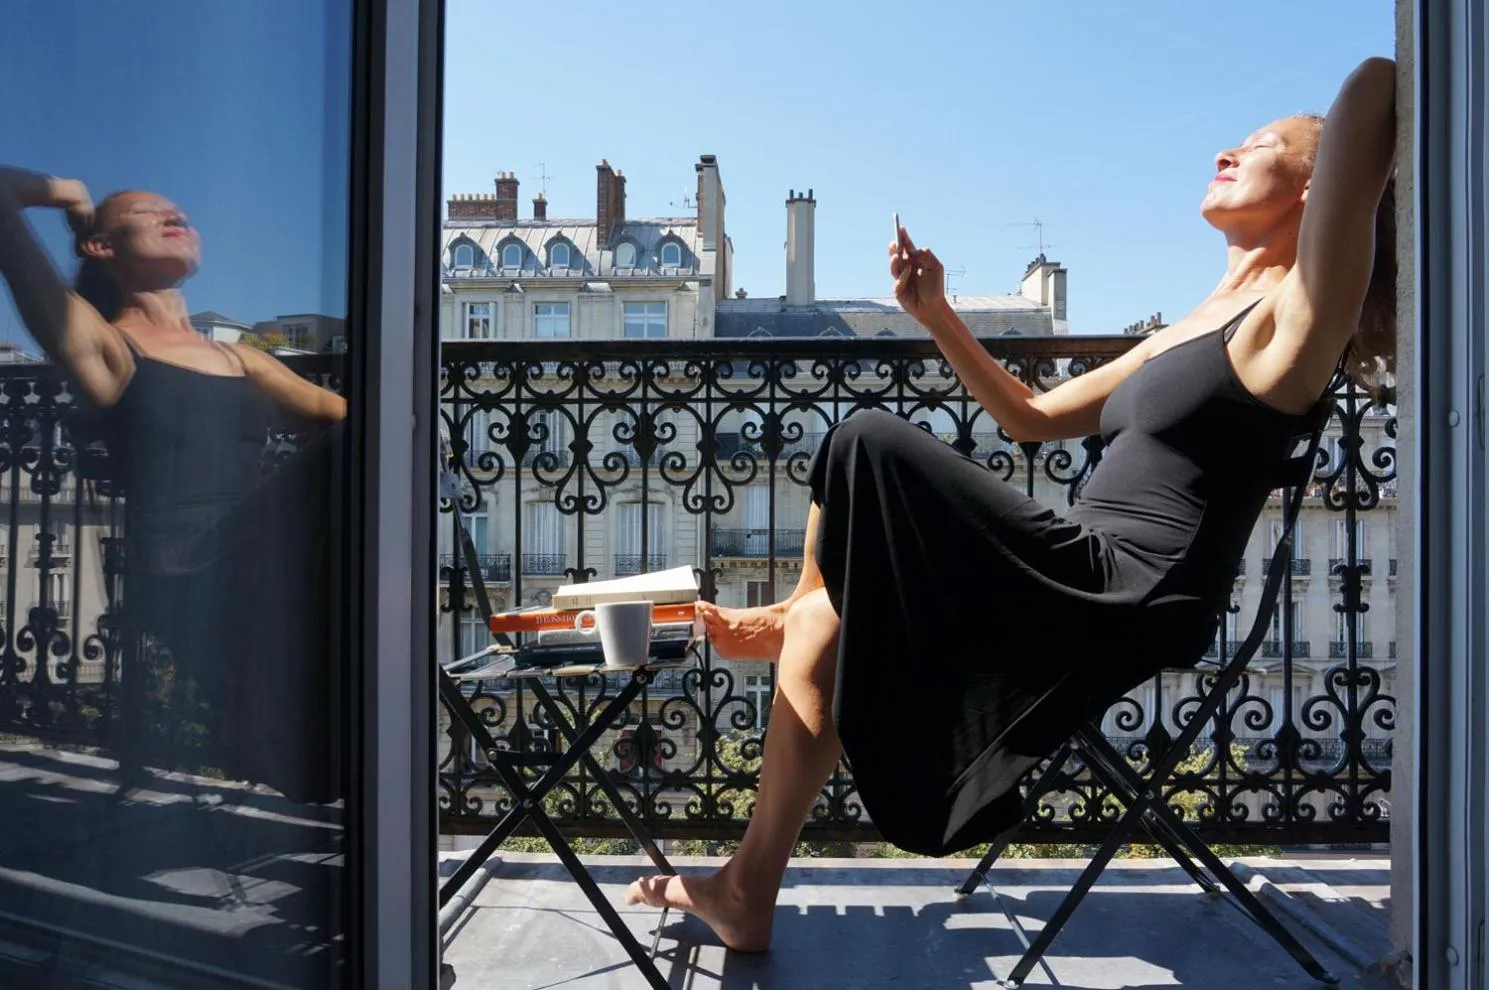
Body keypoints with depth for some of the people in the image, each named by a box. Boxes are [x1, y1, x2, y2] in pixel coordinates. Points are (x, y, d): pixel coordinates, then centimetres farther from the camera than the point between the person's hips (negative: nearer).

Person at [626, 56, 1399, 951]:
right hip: (1091, 599, 9)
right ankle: (750, 893, 14)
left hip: (1124, 605, -9)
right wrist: (937, 315, 16)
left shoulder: (1292, 313, -6)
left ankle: (794, 610, 13)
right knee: (822, 634, 7)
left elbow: (1370, 99, -22)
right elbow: (1034, 417, 23)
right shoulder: (1191, 332, 21)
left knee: (870, 445, -14)